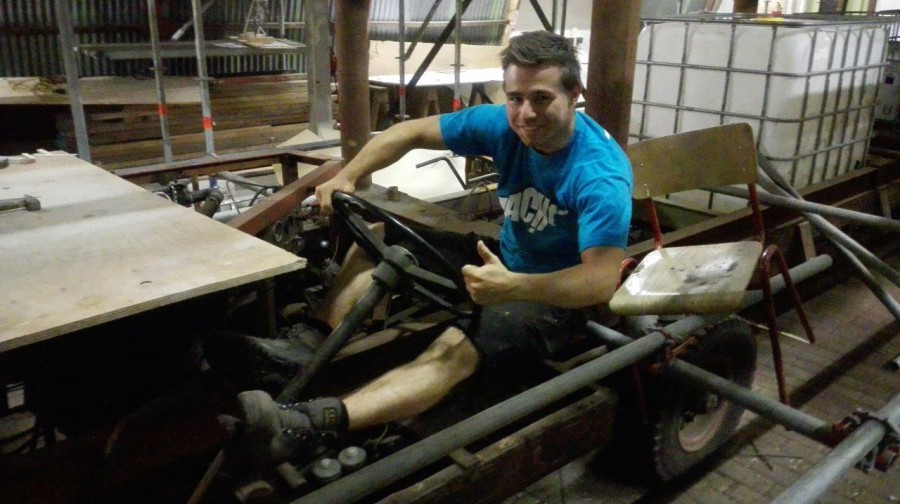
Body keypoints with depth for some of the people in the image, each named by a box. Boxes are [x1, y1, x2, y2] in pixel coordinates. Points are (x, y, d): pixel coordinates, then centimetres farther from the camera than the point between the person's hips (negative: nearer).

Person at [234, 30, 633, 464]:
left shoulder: (600, 176, -28)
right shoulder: (503, 125, -11)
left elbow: (603, 281, -36)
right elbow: (410, 133, -4)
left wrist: (513, 287, -51)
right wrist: (346, 177, -17)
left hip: (555, 294, -7)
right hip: (506, 260, 8)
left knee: (455, 350, -34)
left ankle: (304, 424, -47)